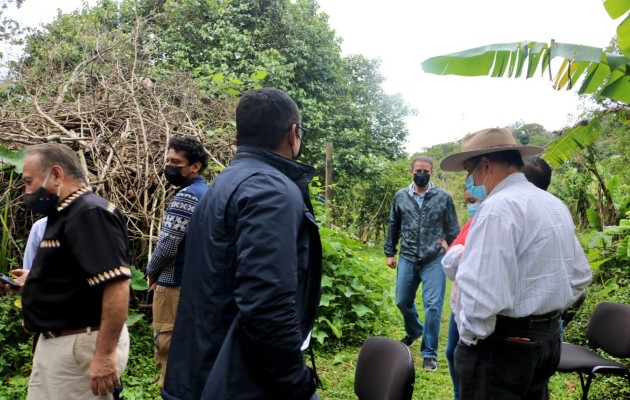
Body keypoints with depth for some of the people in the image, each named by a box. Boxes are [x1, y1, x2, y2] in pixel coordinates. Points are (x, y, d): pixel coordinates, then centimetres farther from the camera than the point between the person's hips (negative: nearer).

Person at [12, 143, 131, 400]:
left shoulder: (90, 213, -19)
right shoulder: (66, 214, 13)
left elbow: (116, 284, -28)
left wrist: (105, 354, -29)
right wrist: (37, 280, 18)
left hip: (81, 345, -10)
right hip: (55, 341, 10)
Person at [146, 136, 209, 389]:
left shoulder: (186, 196, -17)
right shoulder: (209, 193, 13)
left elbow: (168, 245, -21)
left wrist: (151, 271, -1)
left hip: (176, 283, -10)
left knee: (168, 349, -3)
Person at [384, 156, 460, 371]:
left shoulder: (443, 197, -2)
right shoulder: (400, 197, 4)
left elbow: (452, 230, 3)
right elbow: (393, 227, 12)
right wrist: (389, 253, 11)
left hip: (434, 260, -3)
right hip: (407, 259, 3)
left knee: (433, 306, -5)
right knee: (403, 302, 14)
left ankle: (429, 354, 8)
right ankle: (414, 332, 44)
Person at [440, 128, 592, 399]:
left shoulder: (498, 207, -20)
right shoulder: (556, 205, 11)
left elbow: (483, 292, -27)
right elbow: (579, 276, 19)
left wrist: (470, 337, -13)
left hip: (502, 344, -9)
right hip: (549, 336, 9)